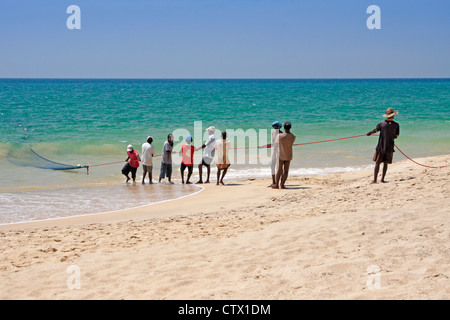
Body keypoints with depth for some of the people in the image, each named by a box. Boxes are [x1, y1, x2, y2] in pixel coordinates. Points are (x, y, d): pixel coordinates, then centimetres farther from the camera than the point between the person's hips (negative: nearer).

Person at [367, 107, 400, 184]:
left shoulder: (381, 124, -5)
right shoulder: (396, 125, -4)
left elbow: (375, 130, 6)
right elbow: (396, 136, 5)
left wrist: (369, 133, 26)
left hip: (381, 147, -1)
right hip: (389, 148, 1)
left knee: (377, 163, 3)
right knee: (385, 163, 11)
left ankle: (375, 180, -1)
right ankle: (382, 179, 9)